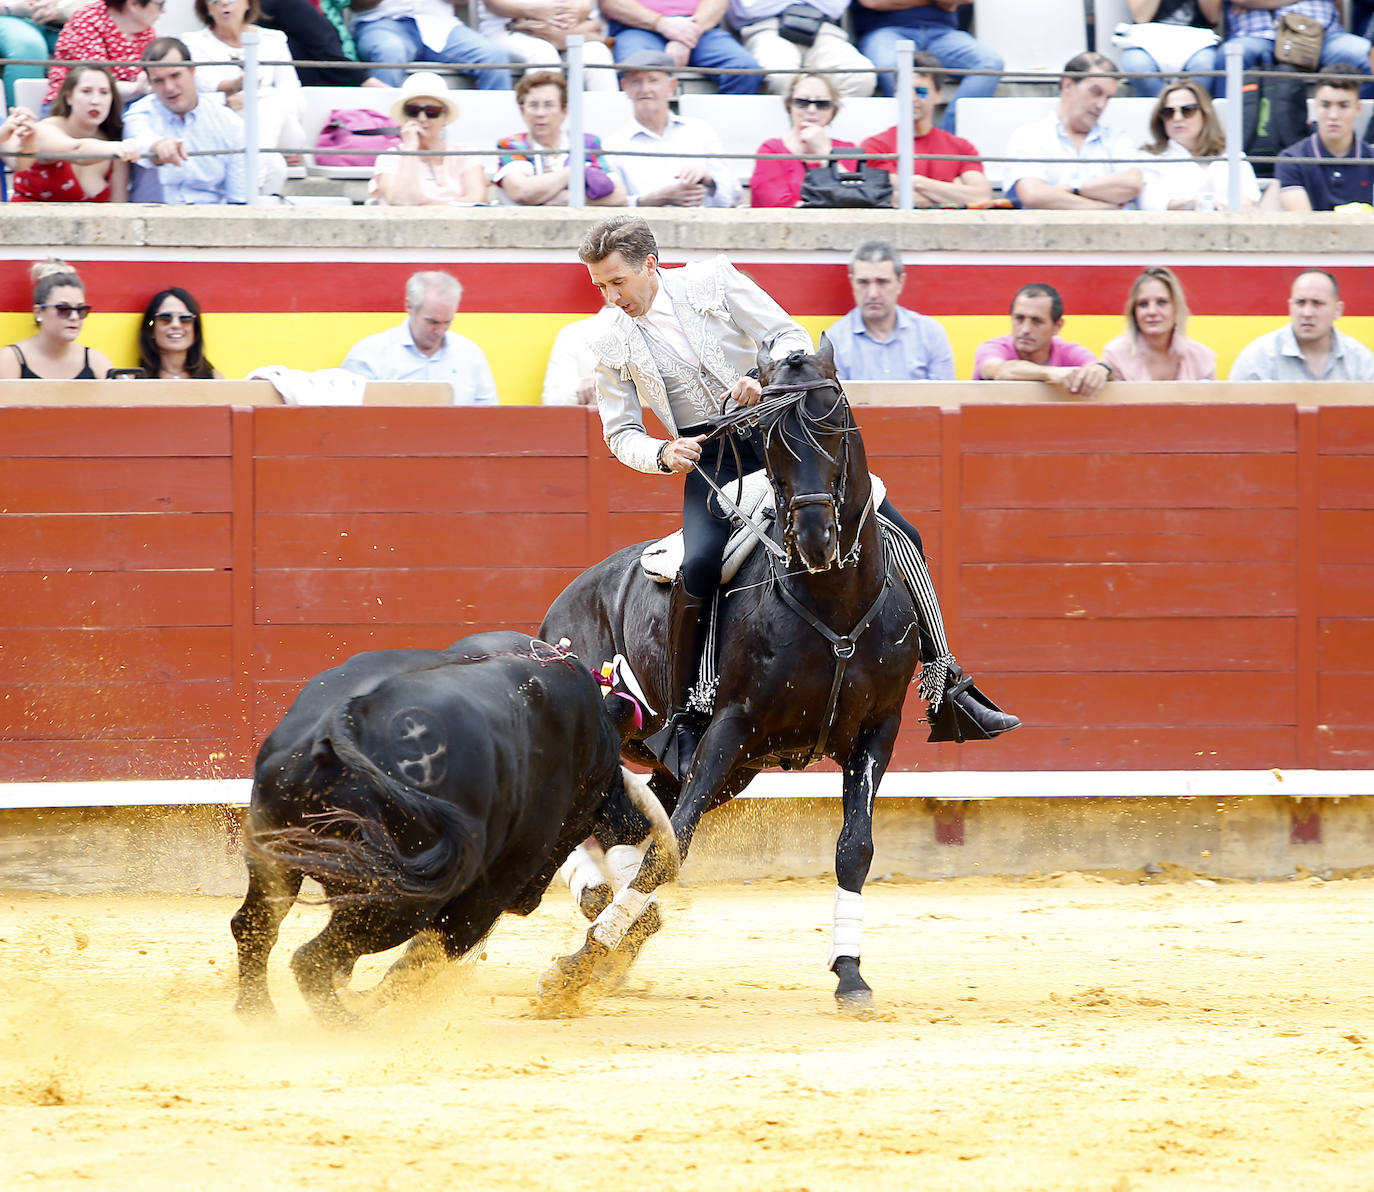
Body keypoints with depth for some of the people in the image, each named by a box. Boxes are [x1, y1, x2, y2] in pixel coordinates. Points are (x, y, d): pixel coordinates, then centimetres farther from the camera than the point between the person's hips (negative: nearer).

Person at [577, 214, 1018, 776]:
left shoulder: (712, 281, -3)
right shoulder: (611, 344, 3)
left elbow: (792, 337, -1)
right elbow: (621, 433, 7)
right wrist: (663, 453, -15)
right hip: (708, 459, -1)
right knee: (699, 567, -30)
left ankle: (946, 686, 9)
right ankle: (680, 722, -17)